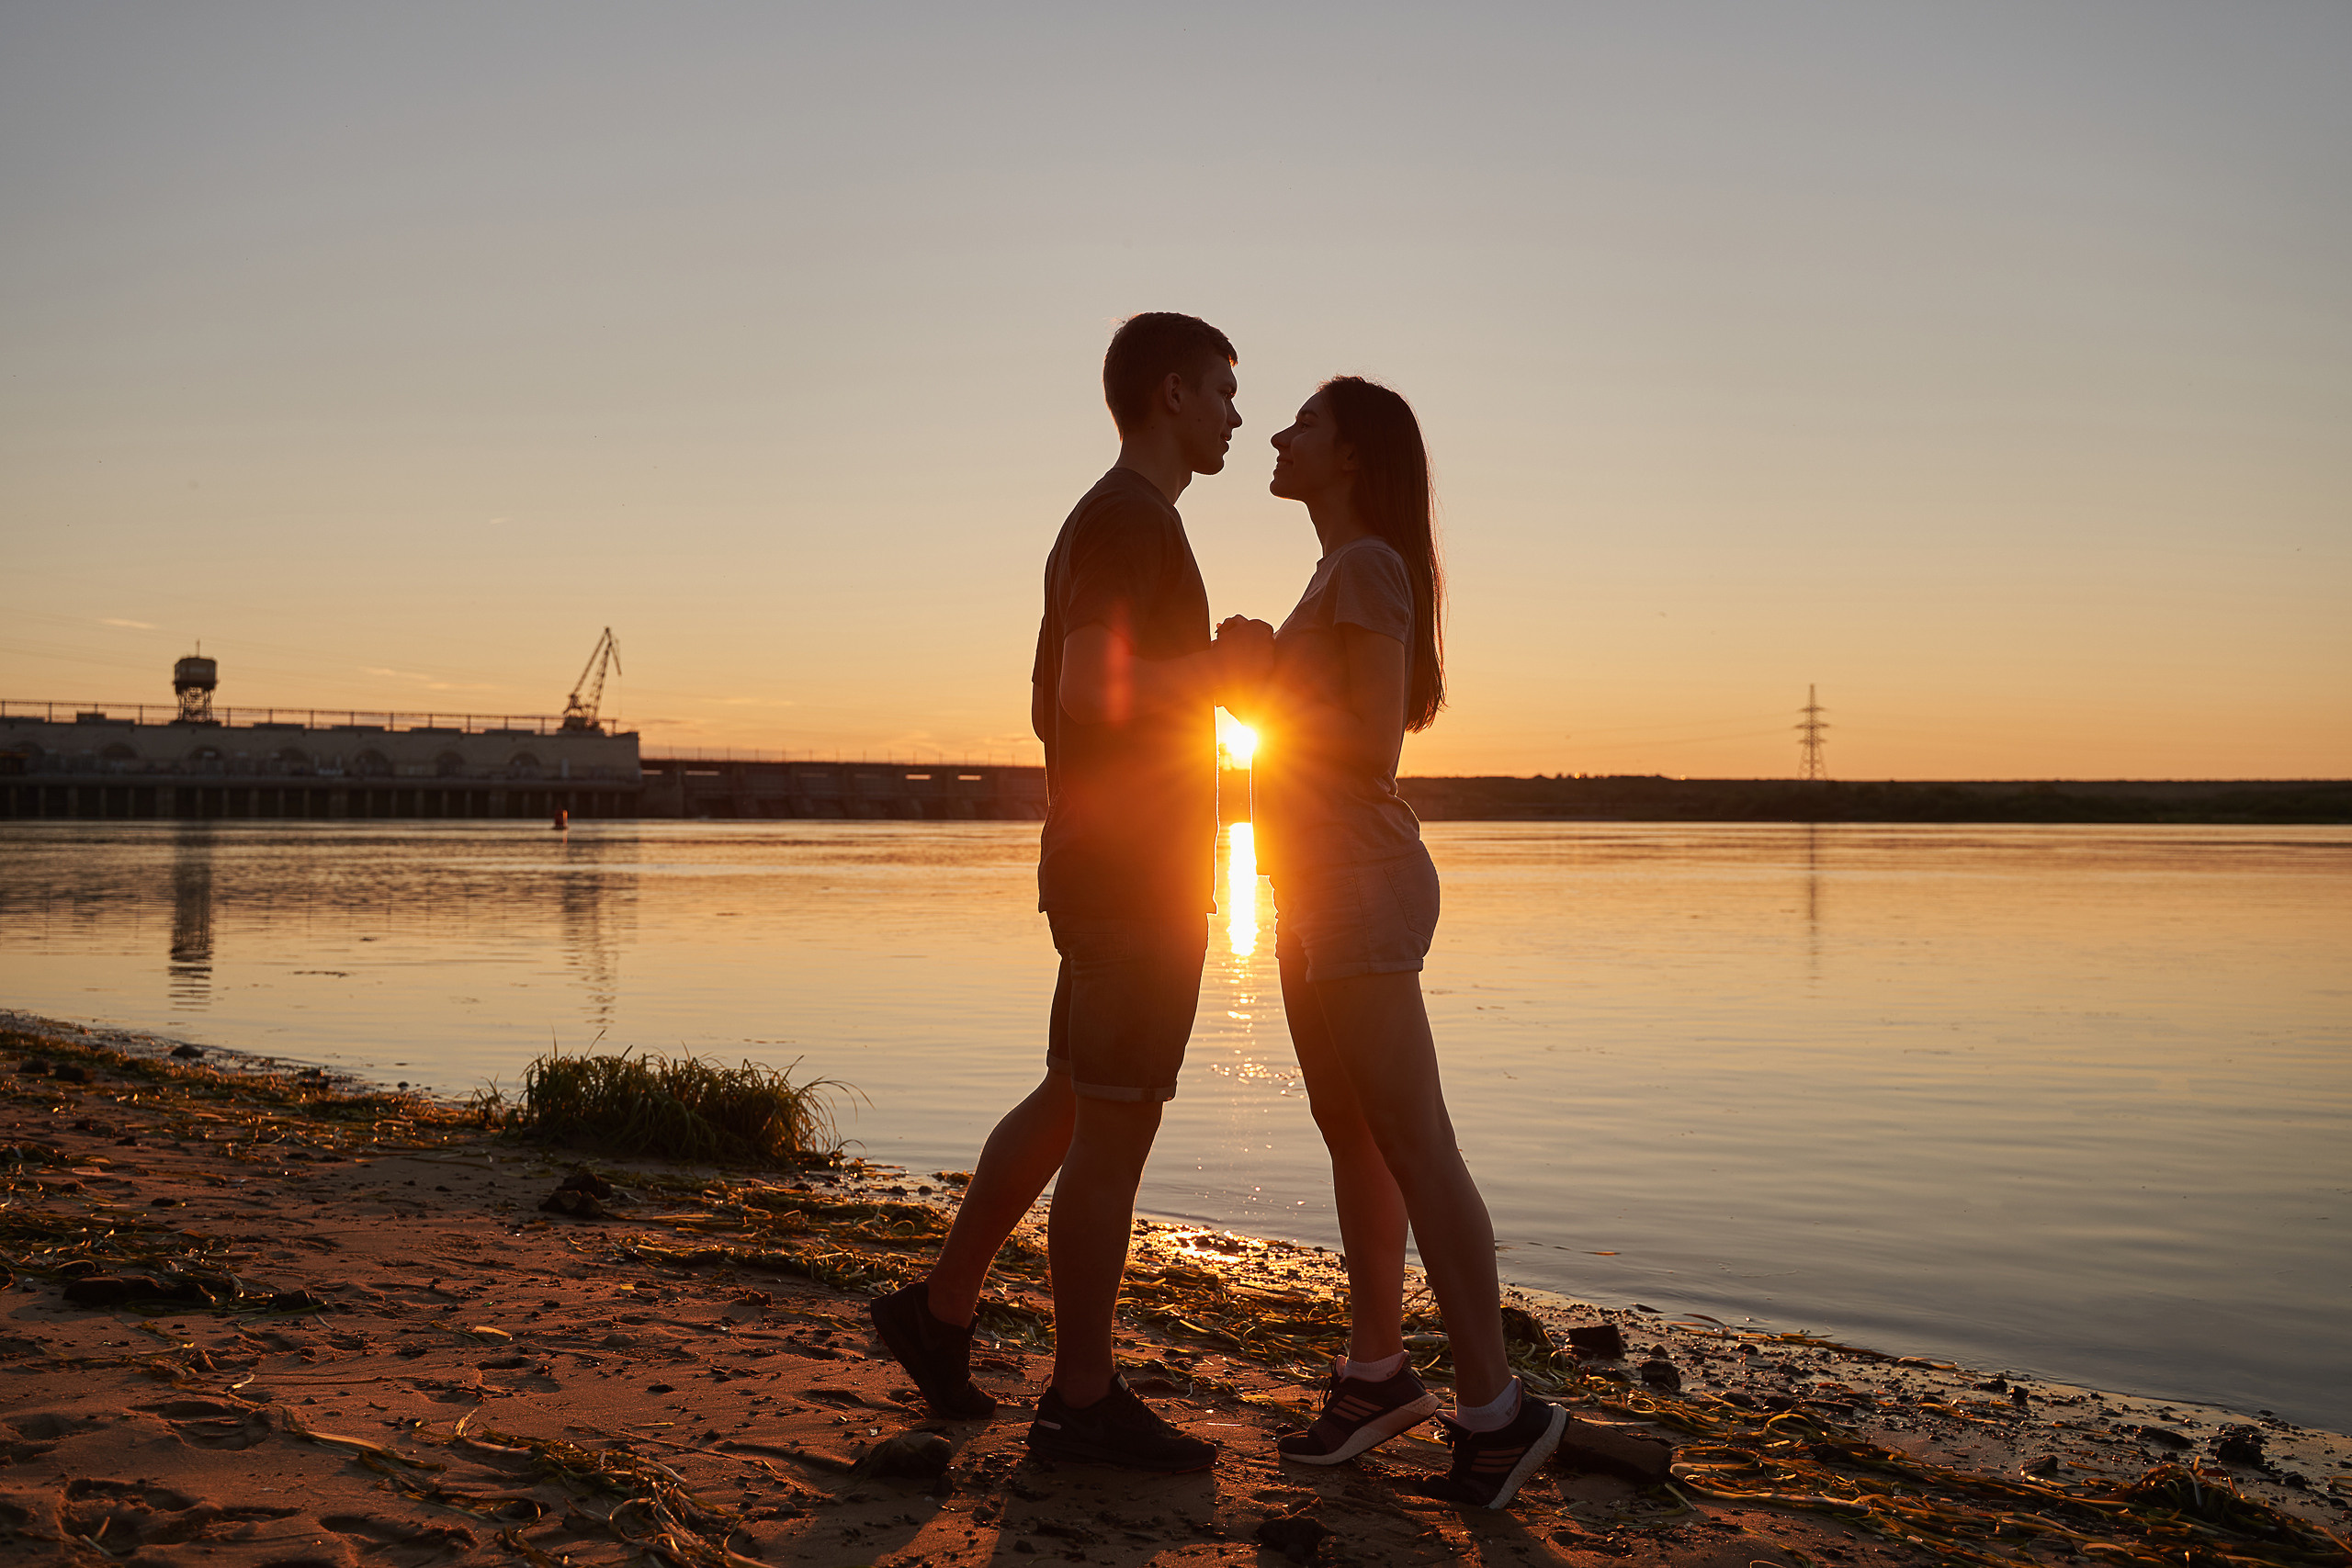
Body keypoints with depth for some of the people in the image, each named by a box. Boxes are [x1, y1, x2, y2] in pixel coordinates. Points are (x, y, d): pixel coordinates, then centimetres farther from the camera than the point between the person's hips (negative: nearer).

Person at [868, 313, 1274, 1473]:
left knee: (1070, 1103, 16)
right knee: (1114, 1124, -3)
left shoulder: (1100, 523, 20)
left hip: (1099, 866, 10)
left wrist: (1207, 674, 18)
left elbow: (1054, 706, 22)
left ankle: (939, 1310, 25)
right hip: (1140, 869, -10)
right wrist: (1220, 667, -12)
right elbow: (1094, 689, -26)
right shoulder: (1134, 518, -12)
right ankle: (1083, 1399, 6)